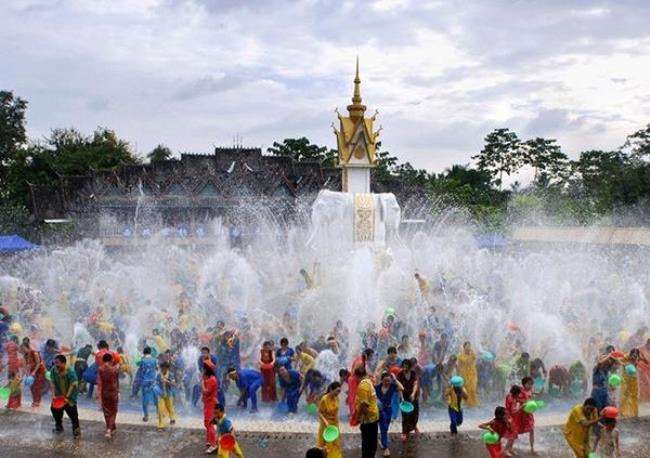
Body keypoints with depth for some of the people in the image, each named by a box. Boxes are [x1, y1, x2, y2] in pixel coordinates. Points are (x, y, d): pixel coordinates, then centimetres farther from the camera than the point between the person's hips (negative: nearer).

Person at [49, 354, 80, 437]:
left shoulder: (70, 372, -27)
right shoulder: (53, 370, -13)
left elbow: (72, 385, -24)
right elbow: (52, 382, -10)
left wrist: (67, 397, -28)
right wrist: (54, 394, -18)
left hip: (70, 396, -5)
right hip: (59, 395, 5)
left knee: (72, 413, -4)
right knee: (55, 409, 16)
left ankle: (76, 429, 14)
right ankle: (58, 427, 39)